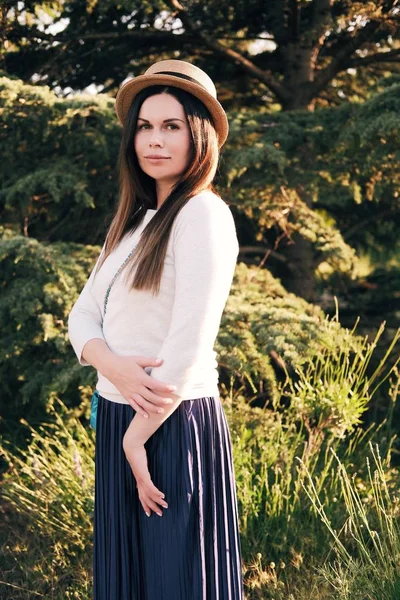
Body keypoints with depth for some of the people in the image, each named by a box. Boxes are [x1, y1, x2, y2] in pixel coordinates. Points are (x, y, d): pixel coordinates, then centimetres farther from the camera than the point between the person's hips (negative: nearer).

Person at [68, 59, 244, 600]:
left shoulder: (203, 213, -12)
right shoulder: (134, 220, 14)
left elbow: (187, 346, -18)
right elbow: (83, 313, 8)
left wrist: (138, 435, -13)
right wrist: (113, 365, -13)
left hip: (174, 427, -8)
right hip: (117, 417, 8)